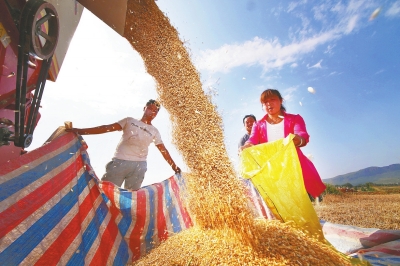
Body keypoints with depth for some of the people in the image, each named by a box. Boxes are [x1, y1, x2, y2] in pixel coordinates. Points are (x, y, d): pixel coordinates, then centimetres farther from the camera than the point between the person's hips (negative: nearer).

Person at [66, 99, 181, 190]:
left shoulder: (154, 131, 12)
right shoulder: (129, 121, 11)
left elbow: (164, 150, 12)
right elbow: (108, 128, 4)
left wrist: (174, 167, 9)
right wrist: (80, 131, -4)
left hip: (139, 166, 1)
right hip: (119, 161, 0)